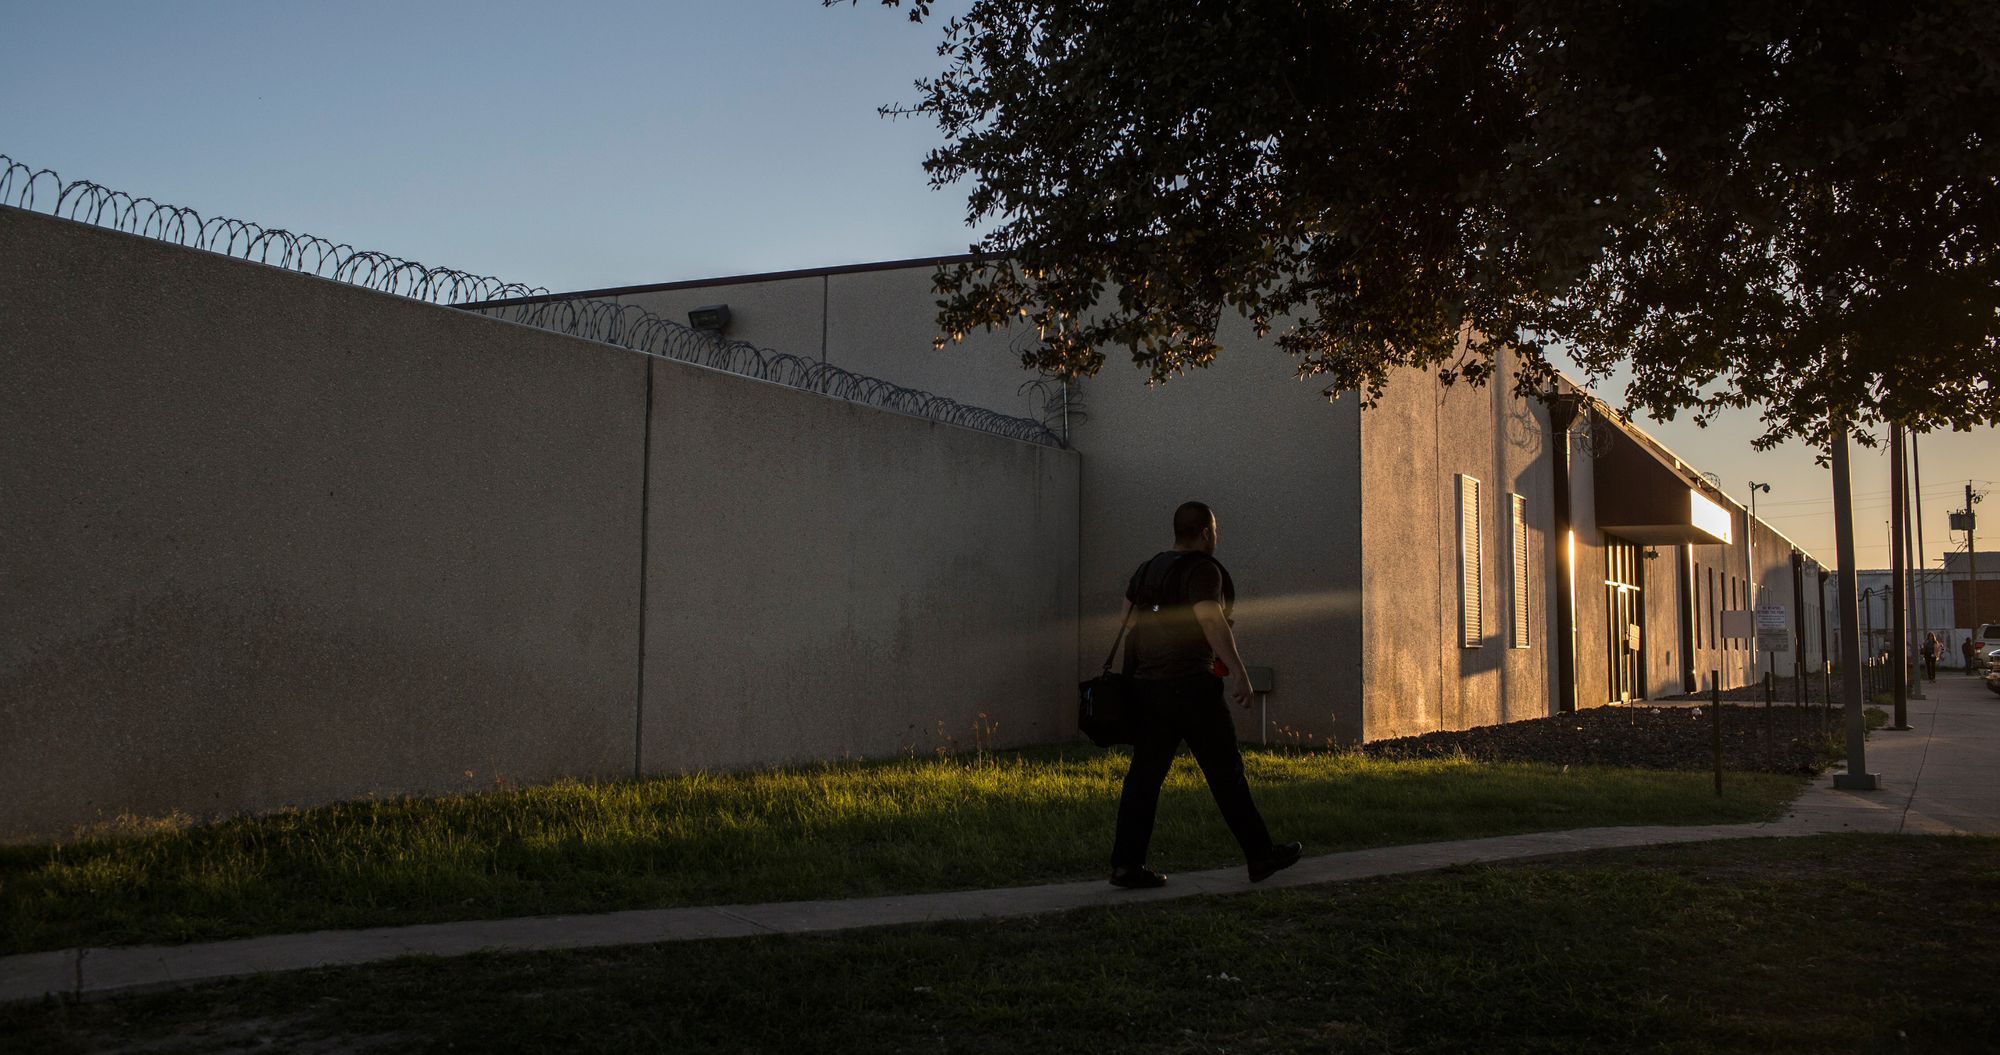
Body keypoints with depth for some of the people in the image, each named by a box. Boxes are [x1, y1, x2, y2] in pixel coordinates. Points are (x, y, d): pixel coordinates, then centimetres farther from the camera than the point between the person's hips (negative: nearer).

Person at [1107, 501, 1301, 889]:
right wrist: (1240, 673, -24)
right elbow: (1211, 619, -21)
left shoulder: (1147, 569, 16)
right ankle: (1261, 856, 12)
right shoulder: (1202, 569, -9)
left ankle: (1126, 864, 1)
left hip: (1147, 684, 7)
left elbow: (1128, 619, 20)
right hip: (1191, 686, -7)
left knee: (1144, 774, 5)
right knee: (1226, 773, 2)